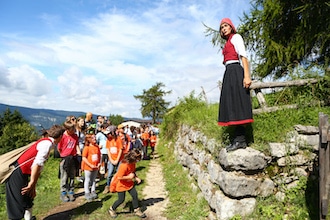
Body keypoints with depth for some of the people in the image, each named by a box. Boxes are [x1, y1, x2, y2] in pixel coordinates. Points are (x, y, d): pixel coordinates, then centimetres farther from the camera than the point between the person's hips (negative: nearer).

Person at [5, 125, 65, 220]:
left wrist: (33, 187, 15)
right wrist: (32, 183, -19)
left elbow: (39, 167, 14)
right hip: (16, 173, -10)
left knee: (28, 200, 21)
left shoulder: (46, 142, 13)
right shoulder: (47, 143, -17)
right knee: (18, 204, -2)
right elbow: (37, 164, -25)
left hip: (22, 173, 10)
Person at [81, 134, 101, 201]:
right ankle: (87, 193, 18)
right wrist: (90, 165, -19)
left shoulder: (97, 147, 0)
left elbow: (99, 155, 10)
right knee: (87, 180, 8)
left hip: (96, 167, 5)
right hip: (88, 167, -5)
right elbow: (84, 158, -17)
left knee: (94, 180, 17)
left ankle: (93, 192, 31)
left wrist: (99, 163, -2)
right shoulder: (86, 148, -16)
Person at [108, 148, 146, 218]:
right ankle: (111, 209, 28)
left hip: (129, 183, 7)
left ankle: (136, 210, 20)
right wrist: (129, 177, -24)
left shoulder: (133, 163, -7)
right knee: (121, 199, 3)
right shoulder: (124, 165, -34)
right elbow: (119, 177, -31)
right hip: (121, 184, -7)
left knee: (135, 195, 3)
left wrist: (136, 178, -6)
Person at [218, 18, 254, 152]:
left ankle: (240, 139, -17)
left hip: (235, 71, -9)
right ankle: (238, 138, 1)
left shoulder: (236, 37, 5)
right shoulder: (228, 43, 28)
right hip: (229, 73, 9)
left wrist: (247, 76, -21)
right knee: (231, 105, 2)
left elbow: (243, 56, -8)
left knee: (236, 103, -15)